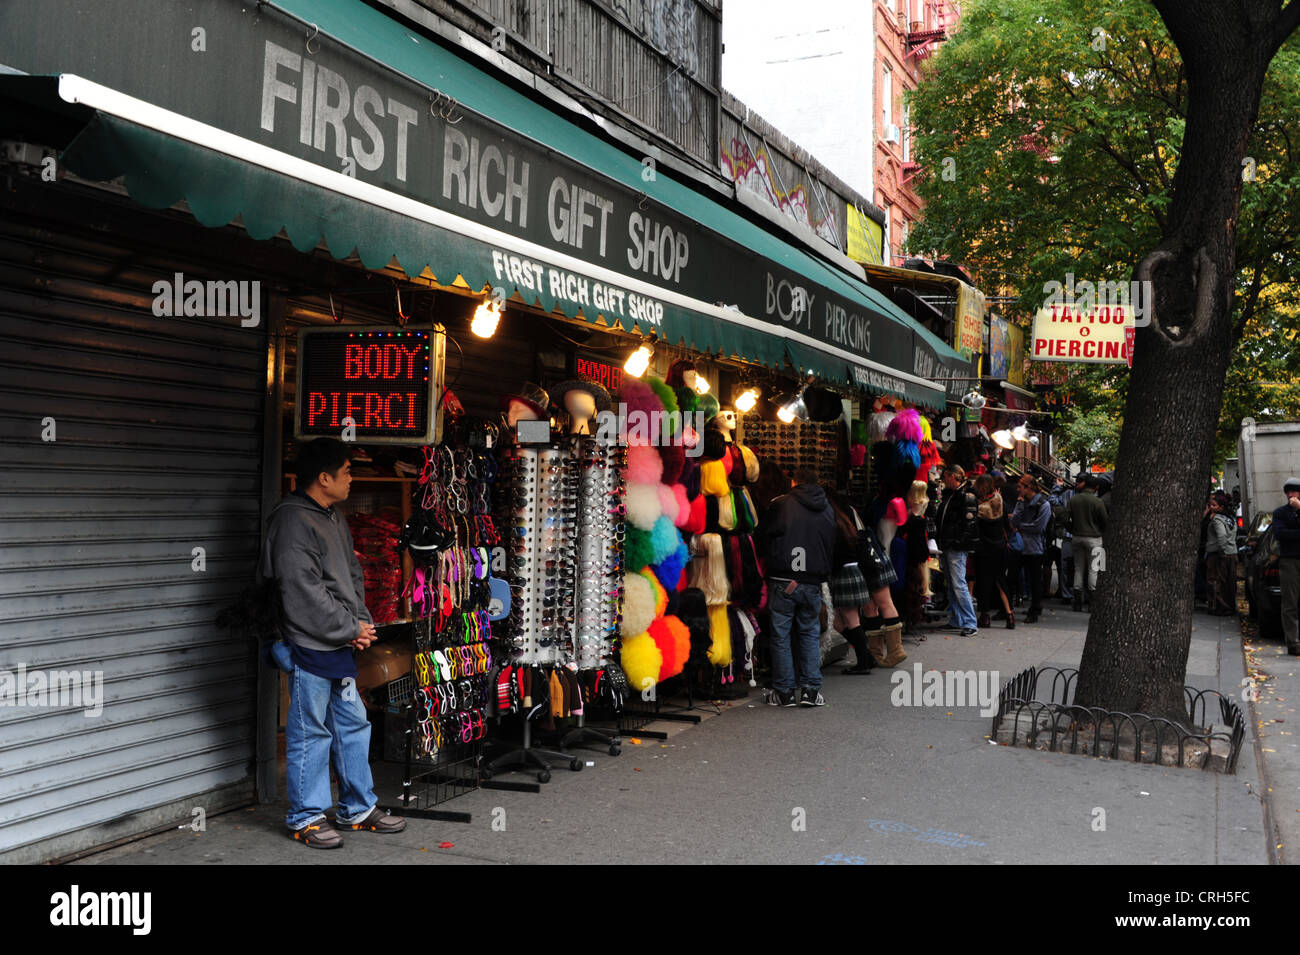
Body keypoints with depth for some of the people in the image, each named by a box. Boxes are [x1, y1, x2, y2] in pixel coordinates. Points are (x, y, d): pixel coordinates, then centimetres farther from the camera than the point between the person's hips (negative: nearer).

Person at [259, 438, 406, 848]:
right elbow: (304, 594, -21)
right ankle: (305, 818, 15)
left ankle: (359, 808, 27)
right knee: (310, 732, 2)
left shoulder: (334, 518, 14)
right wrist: (350, 628, -15)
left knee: (353, 725, 15)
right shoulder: (293, 522, -16)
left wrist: (361, 621, 4)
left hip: (340, 645, 10)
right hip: (309, 646, -9)